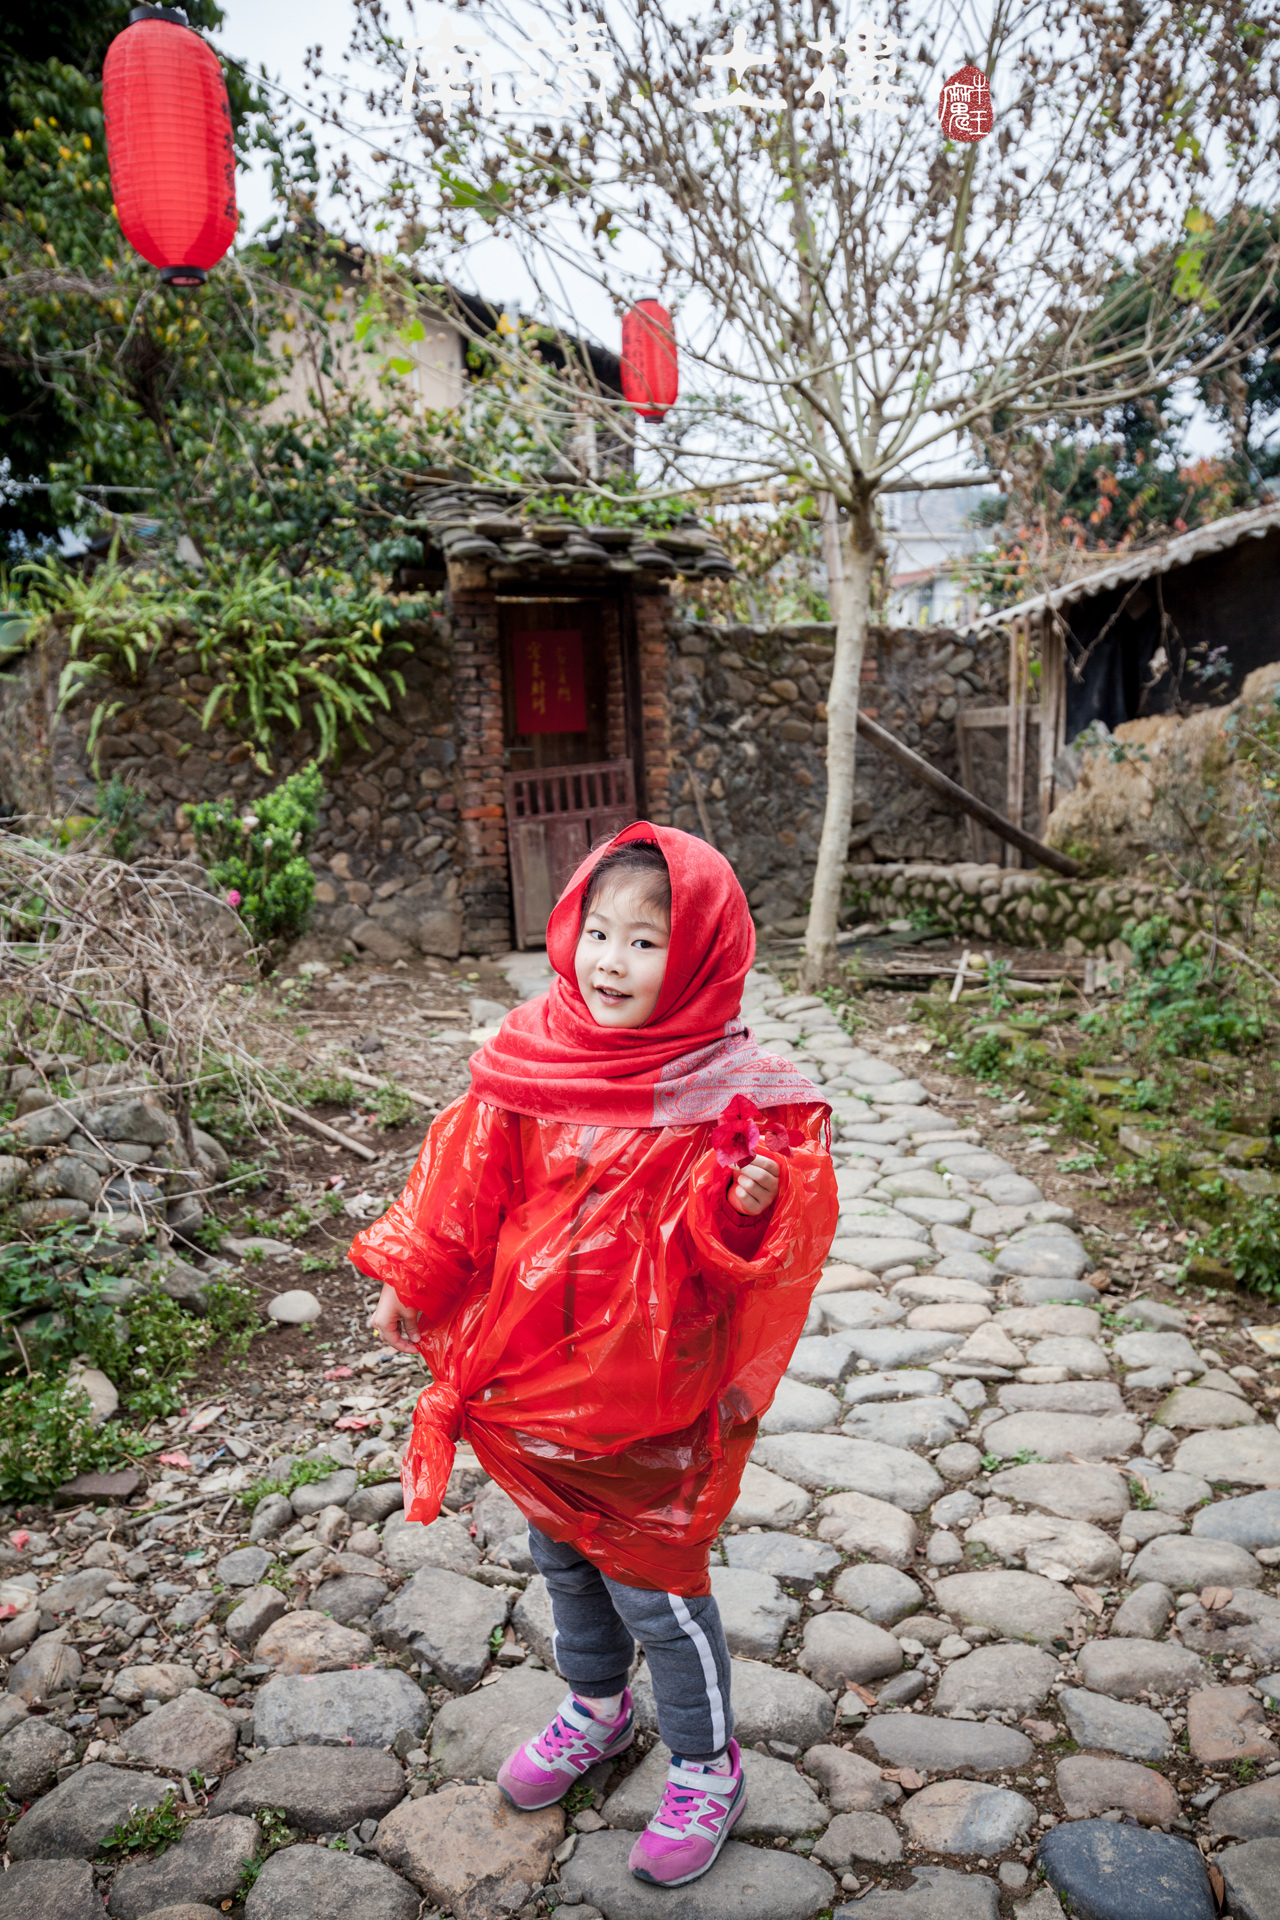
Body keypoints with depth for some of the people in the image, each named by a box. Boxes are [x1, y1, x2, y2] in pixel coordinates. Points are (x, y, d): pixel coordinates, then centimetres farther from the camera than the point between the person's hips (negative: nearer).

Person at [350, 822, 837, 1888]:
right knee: (564, 1556, 24)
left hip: (651, 1394, -5)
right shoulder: (533, 1060, -5)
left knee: (653, 1582, 9)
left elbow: (761, 1236, -18)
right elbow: (470, 1184, 6)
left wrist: (749, 1203, -39)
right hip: (536, 1373, 5)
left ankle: (707, 1769, 35)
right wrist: (410, 1280, 10)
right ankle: (597, 1709, 51)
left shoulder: (732, 1096, -18)